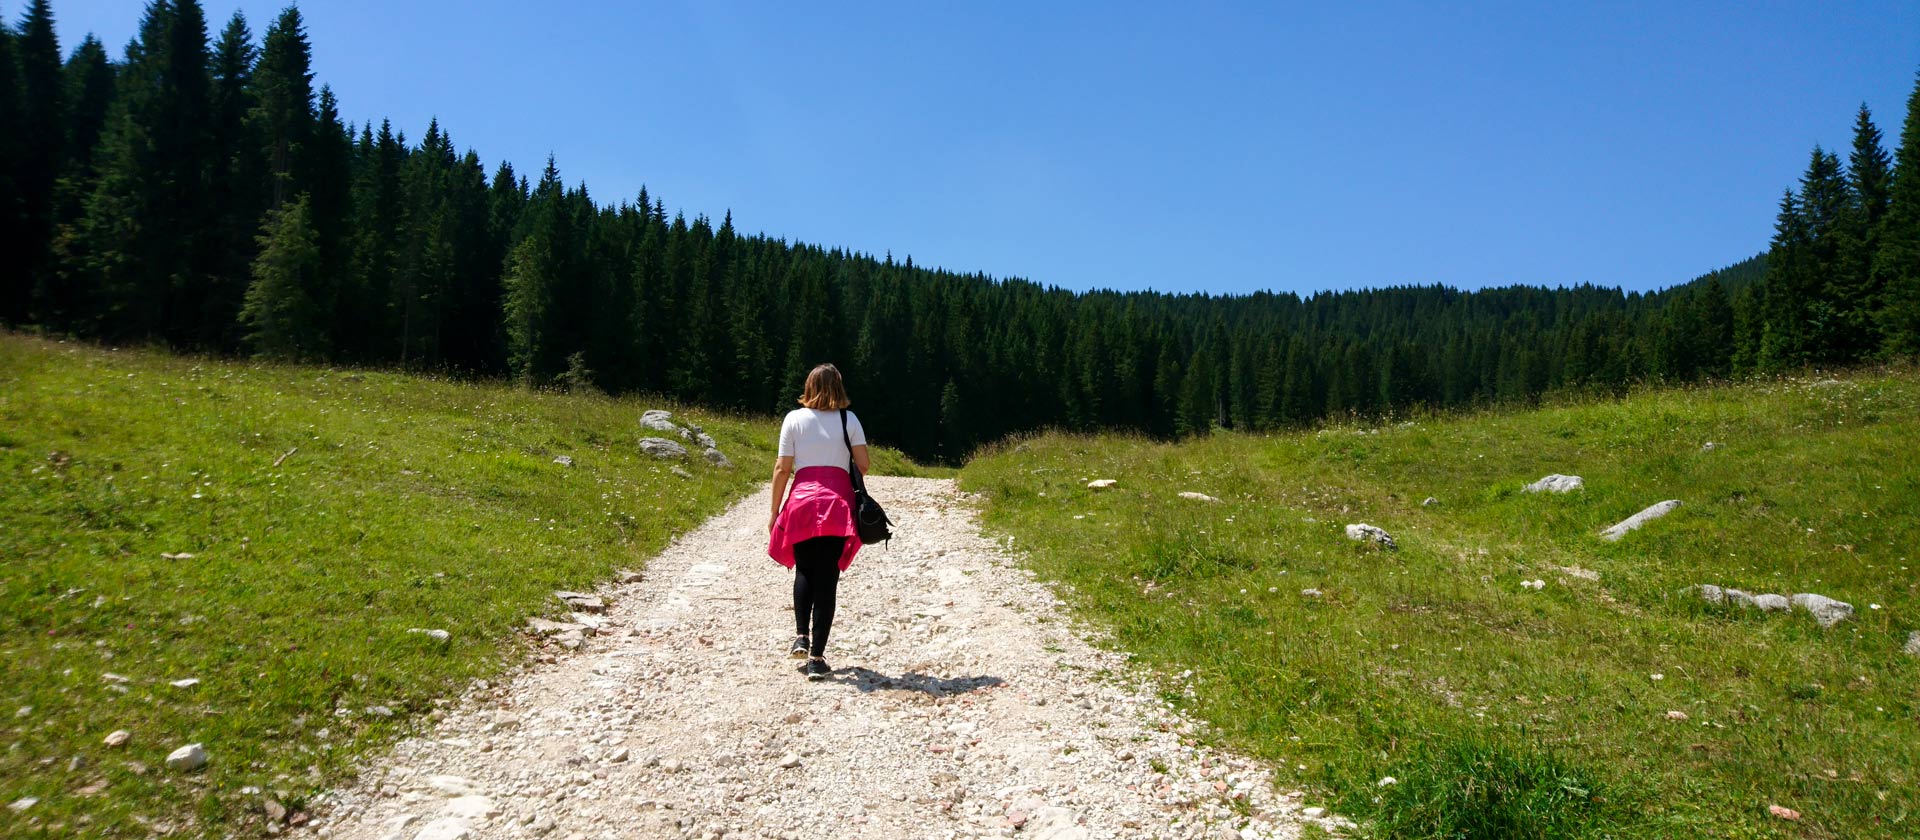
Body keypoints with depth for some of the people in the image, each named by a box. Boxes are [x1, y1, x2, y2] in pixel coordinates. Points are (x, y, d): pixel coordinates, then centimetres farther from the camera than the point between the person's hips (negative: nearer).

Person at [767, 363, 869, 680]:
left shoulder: (794, 419, 5)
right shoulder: (848, 419, 5)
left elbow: (782, 468, 3)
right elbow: (863, 465, 1)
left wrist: (774, 511, 9)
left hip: (801, 502, 1)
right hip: (838, 505, 0)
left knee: (804, 571, 19)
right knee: (827, 579, 1)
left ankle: (801, 637, 5)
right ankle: (817, 657, -2)